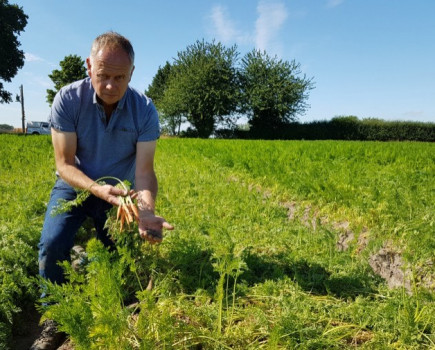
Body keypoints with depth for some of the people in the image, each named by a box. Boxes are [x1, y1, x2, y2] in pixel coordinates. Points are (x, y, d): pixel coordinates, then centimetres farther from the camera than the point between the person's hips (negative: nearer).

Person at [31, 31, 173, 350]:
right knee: (52, 245, -21)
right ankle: (54, 321, 4)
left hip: (120, 192, 1)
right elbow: (64, 164, -21)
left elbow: (144, 169, -24)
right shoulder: (68, 99, -22)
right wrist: (97, 189, -40)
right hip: (75, 186, -1)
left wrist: (147, 211, -43)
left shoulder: (145, 110, -21)